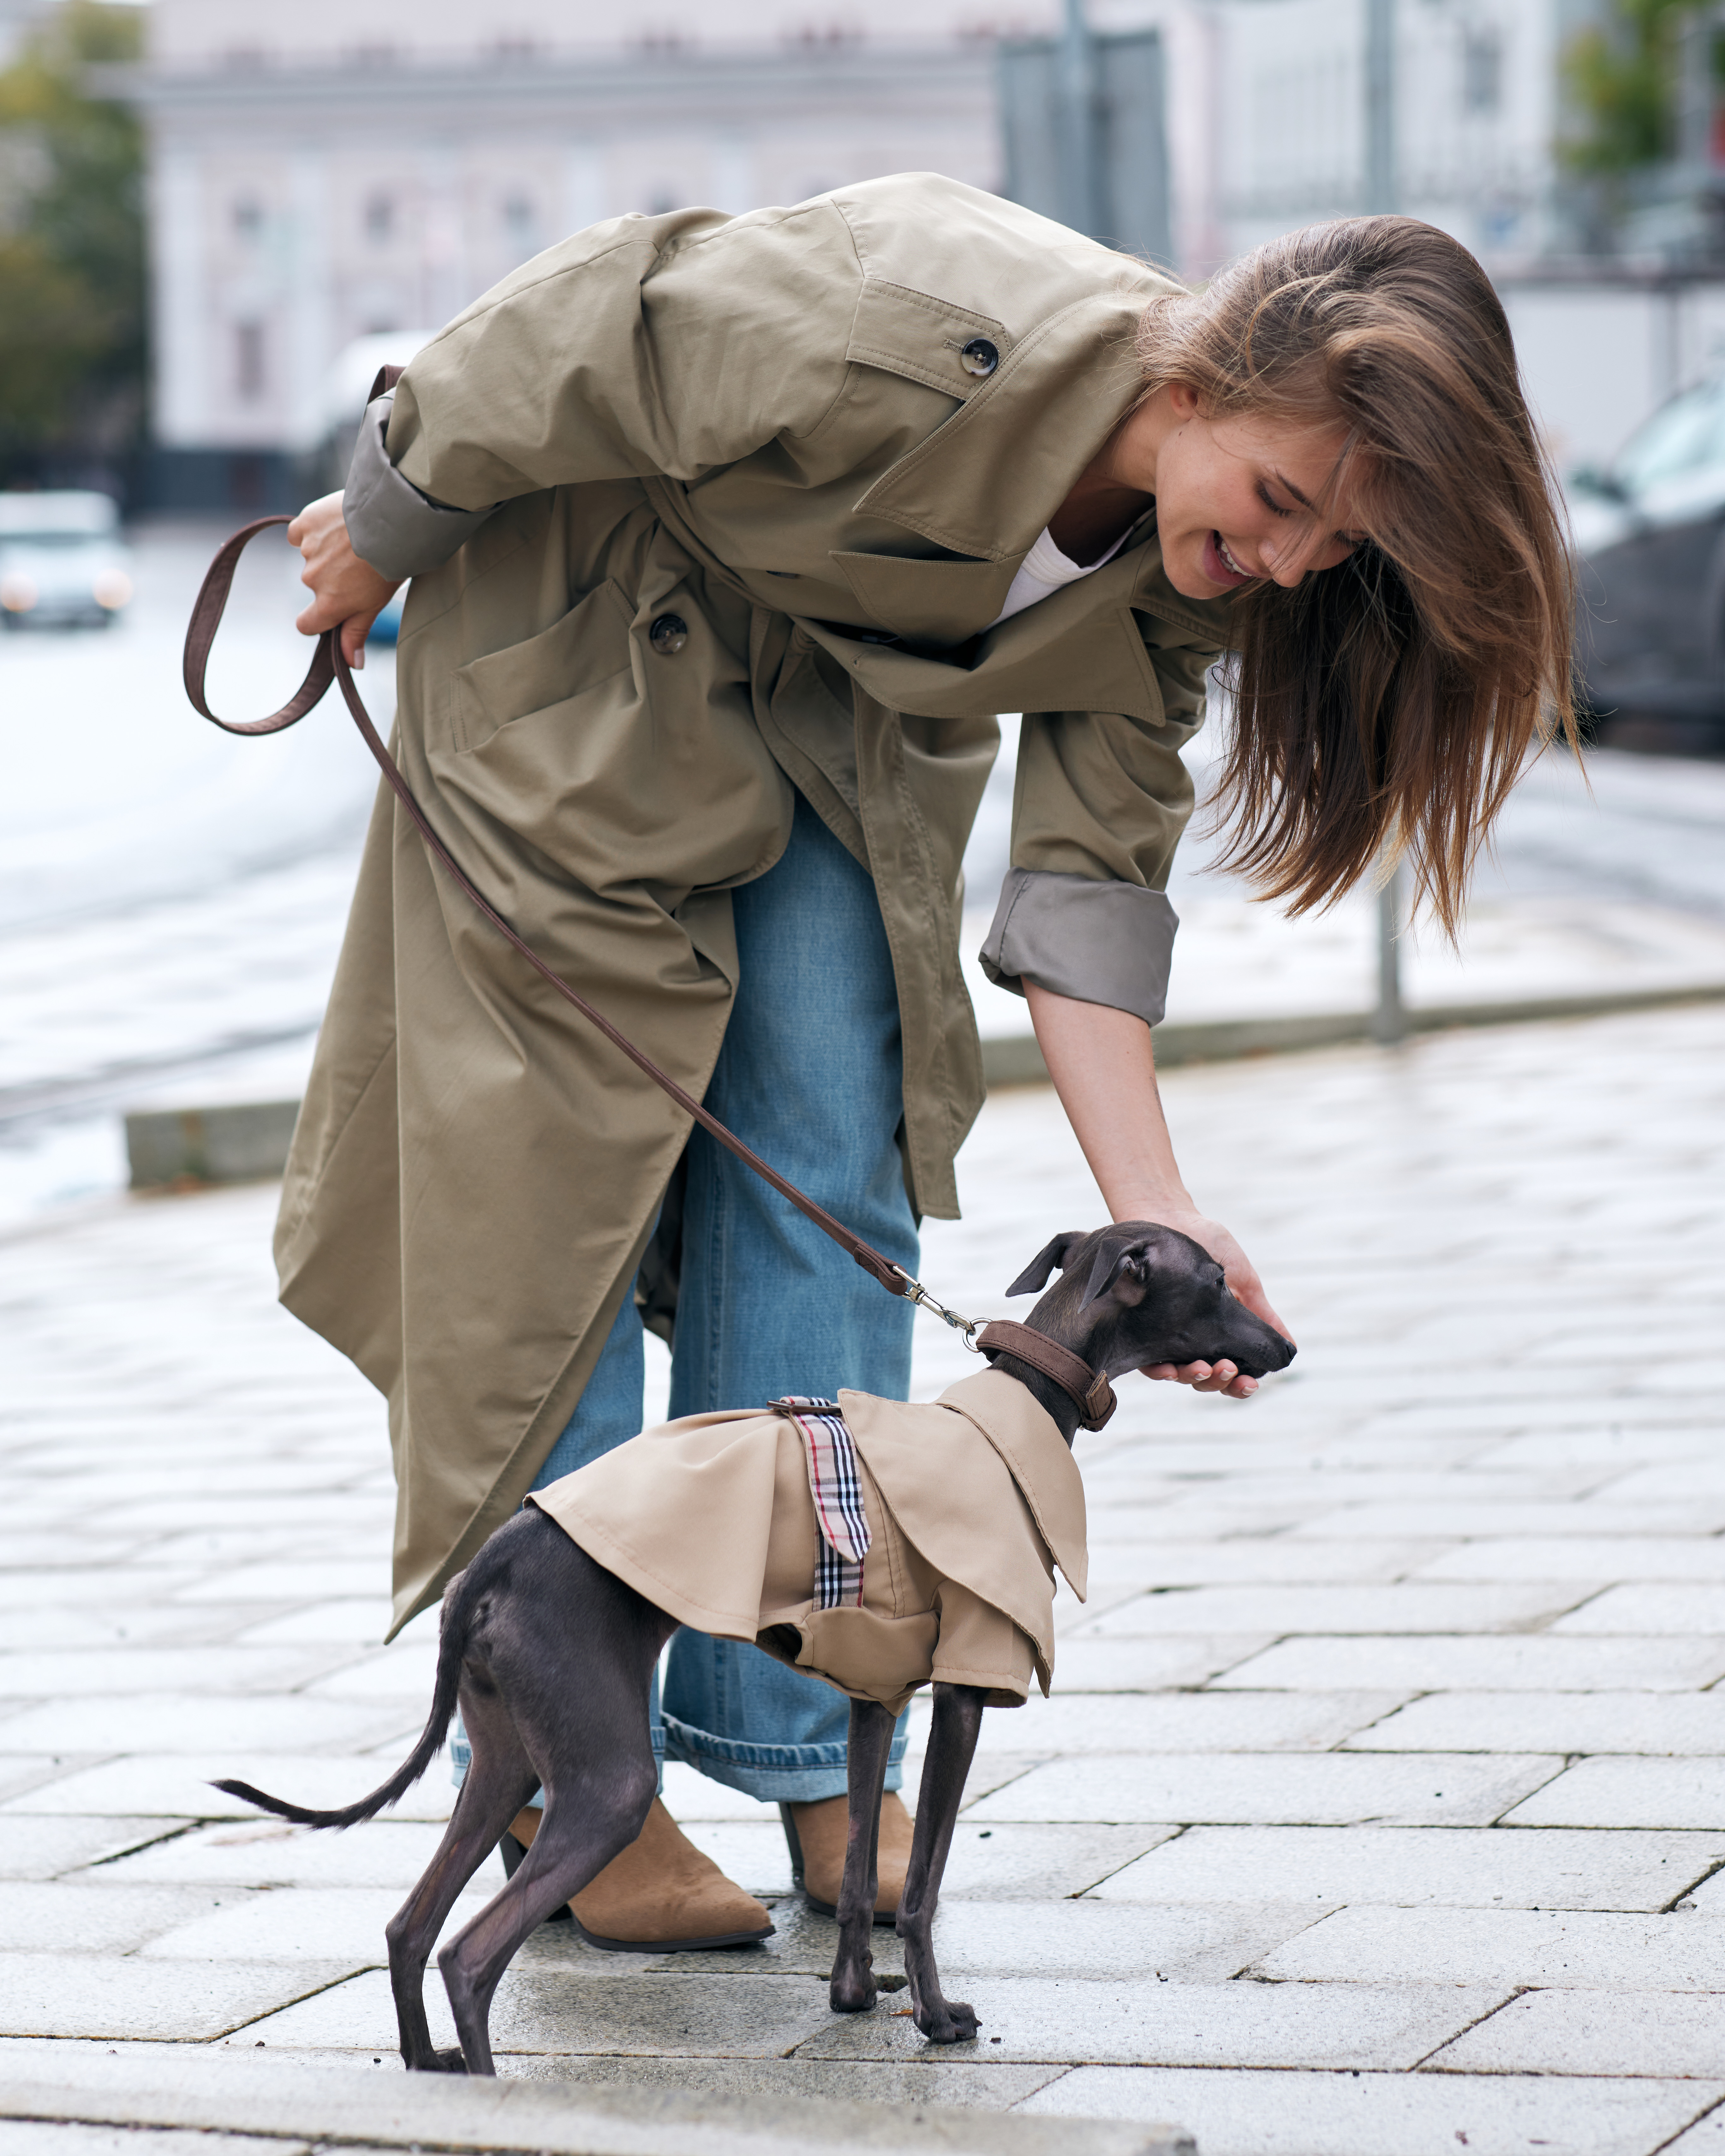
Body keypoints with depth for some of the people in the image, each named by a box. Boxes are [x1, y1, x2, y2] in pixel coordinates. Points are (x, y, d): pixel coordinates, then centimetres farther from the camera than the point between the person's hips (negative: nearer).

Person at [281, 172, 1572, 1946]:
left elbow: (1088, 870, -14)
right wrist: (382, 535, -9)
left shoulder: (1182, 574, -15)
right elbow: (577, 330, -24)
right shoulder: (928, 341, -36)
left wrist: (1149, 1210, -23)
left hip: (837, 715, 6)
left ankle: (798, 1745, 4)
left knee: (834, 1173, -3)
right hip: (582, 641, -6)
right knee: (564, 1169, -7)